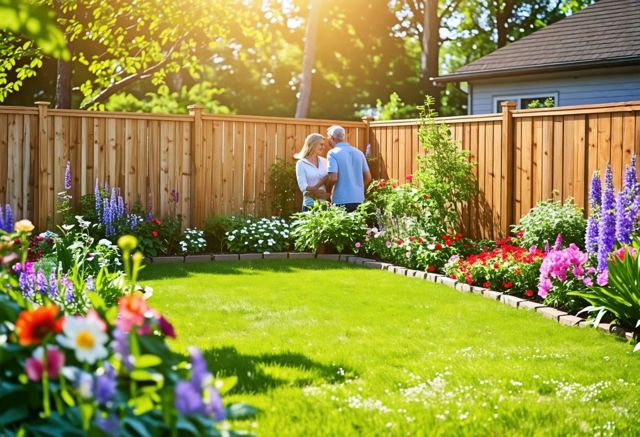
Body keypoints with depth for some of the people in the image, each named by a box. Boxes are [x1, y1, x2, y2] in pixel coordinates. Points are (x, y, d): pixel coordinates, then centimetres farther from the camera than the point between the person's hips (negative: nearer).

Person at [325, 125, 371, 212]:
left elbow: (333, 178, -16)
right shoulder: (359, 153, 11)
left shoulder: (333, 153, -7)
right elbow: (368, 177, 14)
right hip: (359, 200, 6)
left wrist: (327, 191, 1)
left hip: (341, 201, -6)